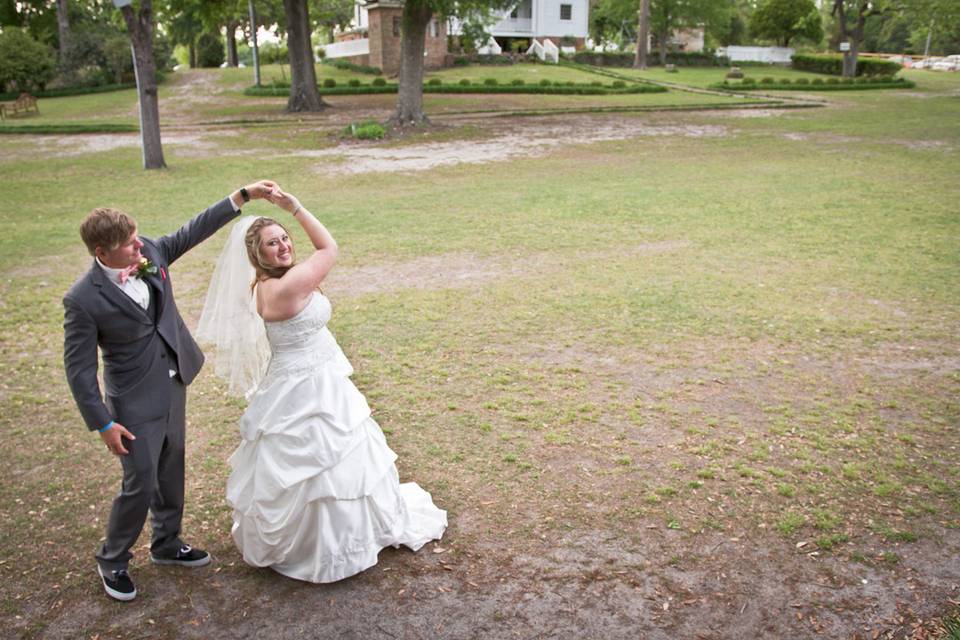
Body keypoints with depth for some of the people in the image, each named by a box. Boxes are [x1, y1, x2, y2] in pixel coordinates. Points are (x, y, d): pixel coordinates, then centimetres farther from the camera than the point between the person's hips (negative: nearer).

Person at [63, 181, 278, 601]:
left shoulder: (152, 253, -9)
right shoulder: (83, 299, -23)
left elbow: (195, 230, 3)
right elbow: (79, 369, -16)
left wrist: (244, 195, -2)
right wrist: (103, 424, -15)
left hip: (174, 386, 7)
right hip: (136, 402, -6)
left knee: (171, 473, 20)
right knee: (141, 484, 3)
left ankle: (167, 544, 42)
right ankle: (112, 560, 29)